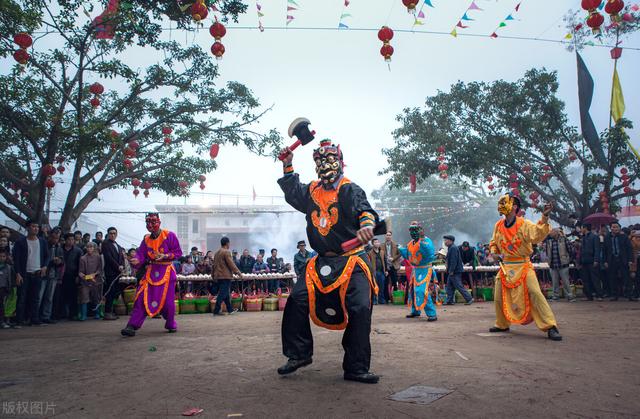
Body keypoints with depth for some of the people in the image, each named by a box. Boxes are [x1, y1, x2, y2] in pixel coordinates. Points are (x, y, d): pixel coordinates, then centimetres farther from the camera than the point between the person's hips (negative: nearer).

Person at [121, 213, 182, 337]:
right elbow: (141, 254, -1)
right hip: (151, 271, 3)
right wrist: (137, 261, -23)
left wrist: (165, 256, -19)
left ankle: (171, 325, 24)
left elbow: (178, 252, -5)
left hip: (166, 271, -3)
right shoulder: (146, 239, 8)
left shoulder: (169, 235, -6)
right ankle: (132, 326, -7)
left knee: (168, 300, 2)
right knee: (141, 297, -8)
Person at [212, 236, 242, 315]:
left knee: (226, 293, 15)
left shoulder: (216, 253, 14)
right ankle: (216, 311, -7)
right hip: (226, 276, -9)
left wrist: (214, 275, 25)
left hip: (218, 276, 9)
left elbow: (214, 265, 19)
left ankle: (230, 309, 22)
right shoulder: (226, 252, -13)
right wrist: (237, 272, -6)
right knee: (223, 293, -6)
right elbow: (231, 264, -15)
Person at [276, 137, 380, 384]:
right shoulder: (311, 191, 12)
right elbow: (292, 194, 30)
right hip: (321, 261, 5)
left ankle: (357, 368, 1)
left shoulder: (350, 190, -5)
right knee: (297, 300, -4)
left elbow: (364, 209, -21)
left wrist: (367, 224, -45)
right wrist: (288, 167, 21)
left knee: (360, 309, -13)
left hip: (352, 261, -5)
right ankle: (298, 354, 14)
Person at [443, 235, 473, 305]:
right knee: (449, 287, 10)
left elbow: (453, 260, -23)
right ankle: (450, 301, 13)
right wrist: (449, 270, 21)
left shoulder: (453, 248, -16)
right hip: (452, 272, 11)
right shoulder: (450, 248, 18)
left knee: (459, 286, -7)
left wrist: (451, 271, -23)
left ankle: (469, 299, -2)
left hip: (455, 272, -11)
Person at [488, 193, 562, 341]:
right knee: (499, 297, 11)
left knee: (535, 294, -17)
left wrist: (544, 217, -41)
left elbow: (538, 234, -30)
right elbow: (493, 243, 20)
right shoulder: (498, 225, 4)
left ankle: (550, 327, -10)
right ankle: (502, 324, 31)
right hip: (506, 266, 5)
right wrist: (494, 251, 0)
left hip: (523, 266, -5)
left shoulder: (524, 224, -11)